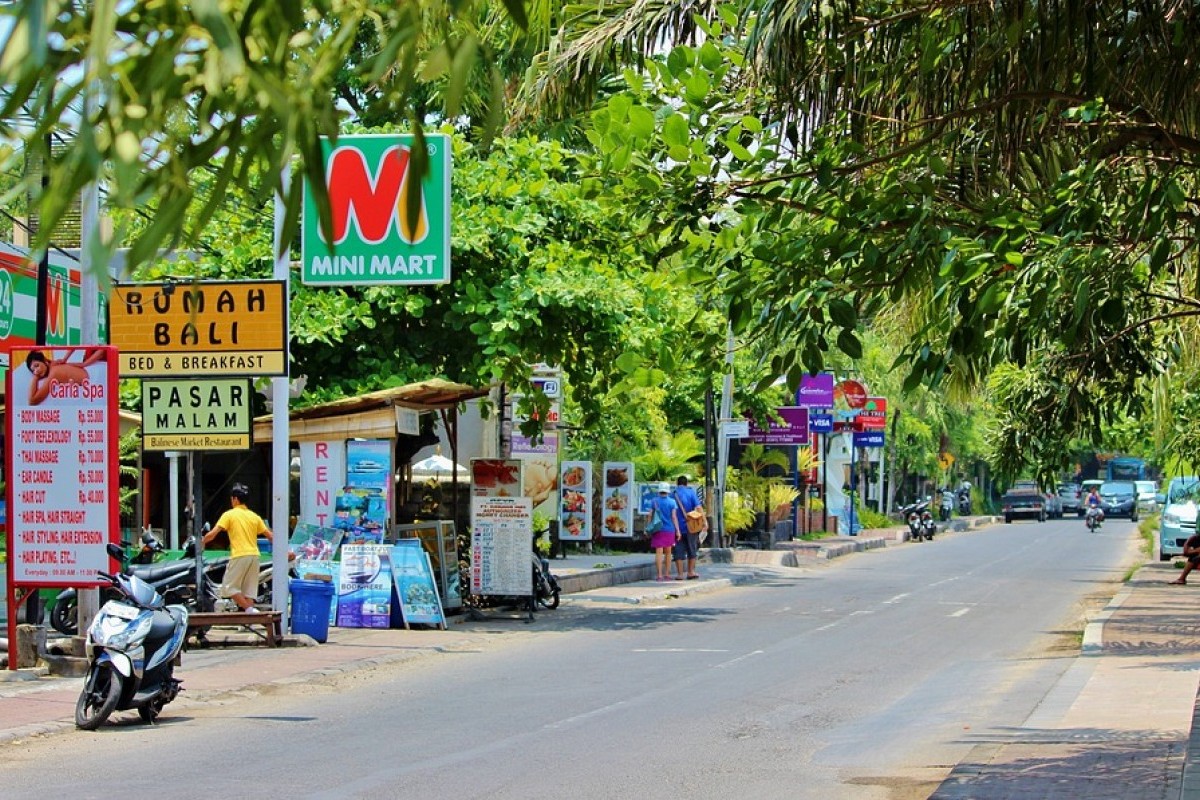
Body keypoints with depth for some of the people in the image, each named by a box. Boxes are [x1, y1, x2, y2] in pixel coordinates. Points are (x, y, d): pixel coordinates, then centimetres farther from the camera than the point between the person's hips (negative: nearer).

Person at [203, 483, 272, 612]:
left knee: (230, 587, 2)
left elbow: (212, 534, -7)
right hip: (254, 556, 5)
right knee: (249, 590, 8)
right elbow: (270, 536, 14)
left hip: (239, 556, -5)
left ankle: (249, 609, -13)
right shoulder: (254, 516, 13)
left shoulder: (229, 515, -1)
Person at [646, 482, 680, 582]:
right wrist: (677, 531, -3)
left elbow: (650, 515, -1)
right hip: (669, 530, 1)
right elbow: (673, 517, -5)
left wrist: (648, 528, 7)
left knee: (659, 552, -4)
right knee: (668, 552, 13)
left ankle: (659, 575, -11)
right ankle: (667, 574, 14)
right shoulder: (671, 502, -1)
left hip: (658, 530, -1)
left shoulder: (654, 501, 1)